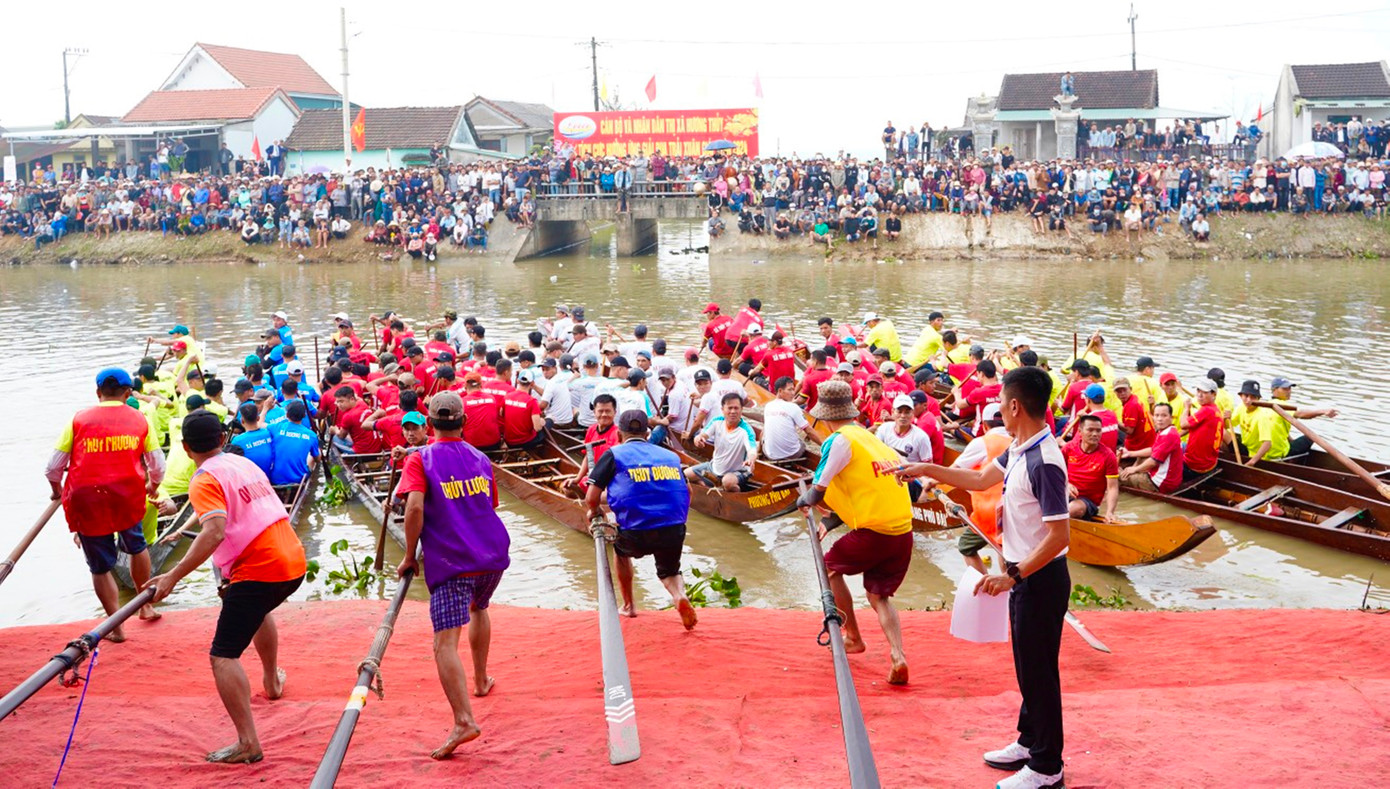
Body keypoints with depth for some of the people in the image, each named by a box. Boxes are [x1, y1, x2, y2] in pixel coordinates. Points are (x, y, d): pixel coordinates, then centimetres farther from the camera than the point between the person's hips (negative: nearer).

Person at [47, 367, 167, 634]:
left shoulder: (78, 420, 1)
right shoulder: (139, 420, 5)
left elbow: (53, 467, 2)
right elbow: (157, 466, 10)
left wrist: (57, 490, 23)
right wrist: (153, 487, 31)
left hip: (85, 501, -1)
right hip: (128, 496, 1)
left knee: (100, 566, 10)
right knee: (136, 546, 28)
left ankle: (116, 627, 14)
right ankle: (146, 605, 38)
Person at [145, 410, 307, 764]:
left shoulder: (205, 480, -10)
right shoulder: (244, 463, 15)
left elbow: (215, 532, -26)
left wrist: (173, 576, -27)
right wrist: (231, 574, 34)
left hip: (260, 571, -9)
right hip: (293, 561, 9)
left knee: (223, 657, -5)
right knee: (260, 609, 40)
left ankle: (248, 744, -13)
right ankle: (272, 681, 57)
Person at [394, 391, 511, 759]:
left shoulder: (419, 459, -3)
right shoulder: (481, 459, 12)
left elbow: (414, 507, -16)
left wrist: (410, 556, -7)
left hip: (450, 563, -5)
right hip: (493, 555, 6)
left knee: (445, 642, -9)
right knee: (478, 608, 34)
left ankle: (464, 719, -24)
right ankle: (481, 680, 45)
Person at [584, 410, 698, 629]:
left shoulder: (614, 455, 7)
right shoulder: (671, 455, 17)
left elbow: (591, 498, 2)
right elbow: (687, 492, 22)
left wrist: (593, 512, 25)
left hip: (636, 535, -2)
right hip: (674, 533, 2)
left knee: (621, 548, 34)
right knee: (669, 572, 30)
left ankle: (628, 605, 41)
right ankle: (679, 595, -3)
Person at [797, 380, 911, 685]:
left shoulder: (839, 441, -5)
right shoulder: (870, 437, 18)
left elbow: (818, 492, -3)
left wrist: (804, 500, 19)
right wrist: (831, 521, 27)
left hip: (873, 533, -6)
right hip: (903, 532, 7)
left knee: (830, 567, 20)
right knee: (879, 595, 18)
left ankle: (853, 637, 26)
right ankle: (897, 655, -3)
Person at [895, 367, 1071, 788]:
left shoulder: (1044, 462, -26)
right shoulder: (1019, 450, 3)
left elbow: (1059, 536, -26)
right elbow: (980, 480, 19)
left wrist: (1013, 575, -28)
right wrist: (926, 469, 16)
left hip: (1041, 579, -9)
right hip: (1025, 575, 9)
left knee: (1039, 670, 2)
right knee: (1027, 664, 21)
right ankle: (1029, 741, 36)